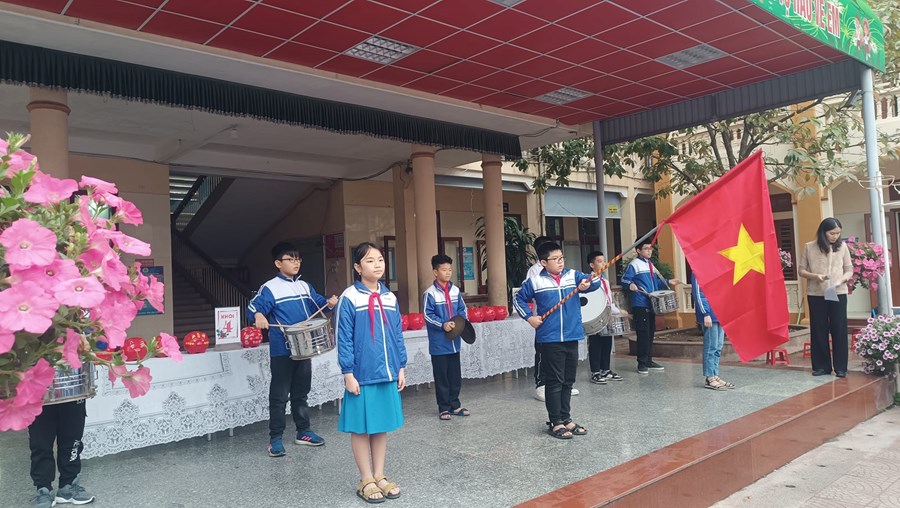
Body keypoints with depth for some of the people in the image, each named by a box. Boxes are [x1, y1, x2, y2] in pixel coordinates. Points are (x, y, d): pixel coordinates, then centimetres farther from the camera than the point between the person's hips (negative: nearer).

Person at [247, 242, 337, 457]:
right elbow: (254, 306, -19)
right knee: (279, 396, 1)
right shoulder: (270, 288, -9)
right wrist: (258, 316, -41)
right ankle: (275, 438, 11)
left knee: (301, 392, 16)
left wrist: (329, 303, -6)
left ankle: (303, 432, 28)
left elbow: (317, 303, 15)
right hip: (282, 351, -6)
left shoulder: (304, 286, 12)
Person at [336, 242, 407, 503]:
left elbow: (397, 335, 11)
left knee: (382, 426, 14)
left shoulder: (390, 297, 7)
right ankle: (366, 480, 20)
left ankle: (380, 476, 27)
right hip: (362, 374, -5)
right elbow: (344, 338, -9)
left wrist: (401, 367, 10)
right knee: (361, 428, 6)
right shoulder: (349, 298, -9)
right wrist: (348, 373, -12)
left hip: (387, 373, 5)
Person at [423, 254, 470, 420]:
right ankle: (444, 408, 15)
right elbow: (427, 315, -11)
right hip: (439, 343, -5)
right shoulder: (430, 293, -10)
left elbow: (462, 310, 12)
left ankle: (455, 405, 26)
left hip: (454, 341, 5)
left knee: (455, 375, 13)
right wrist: (443, 325, -21)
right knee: (441, 377, 4)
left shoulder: (455, 291, 5)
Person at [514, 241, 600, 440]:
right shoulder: (535, 281, -3)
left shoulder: (573, 275, 4)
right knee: (554, 382, 3)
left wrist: (588, 283, -31)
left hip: (572, 337, 4)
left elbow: (594, 282, -9)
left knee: (568, 381, 14)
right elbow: (519, 299, 9)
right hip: (550, 339, -4)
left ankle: (566, 419, 28)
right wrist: (529, 317, -1)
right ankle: (555, 422, 13)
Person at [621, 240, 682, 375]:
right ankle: (642, 363, 0)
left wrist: (668, 282, 15)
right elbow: (624, 279, -14)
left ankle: (649, 361, 21)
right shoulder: (634, 264, -7)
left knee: (650, 333, 12)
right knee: (643, 333, -8)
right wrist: (631, 284, -33)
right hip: (640, 304, -8)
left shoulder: (651, 265, 19)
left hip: (651, 304, 8)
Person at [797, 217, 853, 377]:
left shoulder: (842, 246, 4)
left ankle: (840, 367, 11)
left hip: (838, 294, 1)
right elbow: (801, 270, 3)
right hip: (816, 295, 0)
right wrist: (815, 276, -15)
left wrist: (843, 279, -13)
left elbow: (849, 269, 8)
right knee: (818, 330, 5)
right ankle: (821, 366, 15)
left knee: (839, 329, 2)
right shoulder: (809, 247, 1)